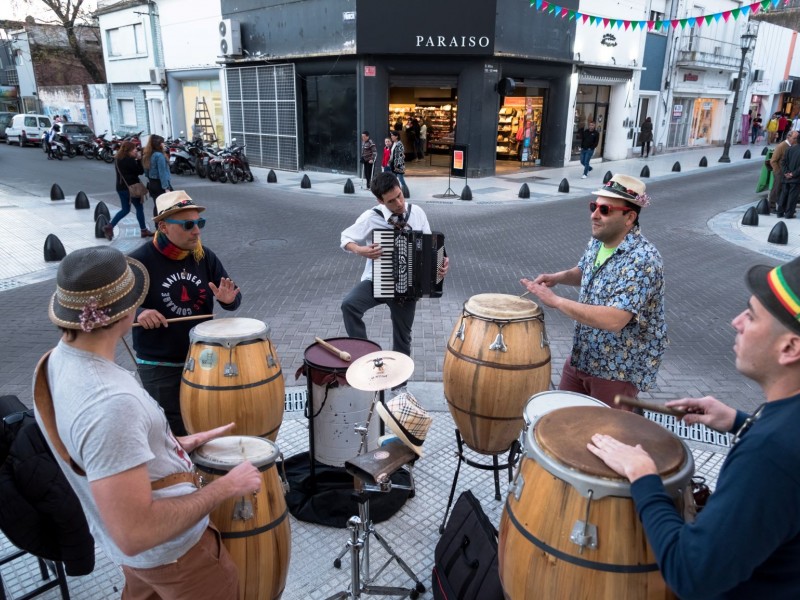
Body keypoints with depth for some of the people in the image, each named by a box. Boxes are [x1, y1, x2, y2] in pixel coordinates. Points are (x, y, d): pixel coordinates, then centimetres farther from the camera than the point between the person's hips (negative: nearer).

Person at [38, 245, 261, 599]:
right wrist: (226, 486, -25)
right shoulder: (110, 403, -38)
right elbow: (135, 535, -35)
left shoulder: (57, 362, -8)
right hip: (171, 550, -8)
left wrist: (177, 444, 8)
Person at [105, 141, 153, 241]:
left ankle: (109, 227, 6)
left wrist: (135, 159, 7)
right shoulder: (129, 160, -17)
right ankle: (144, 230, 11)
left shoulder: (119, 159, 10)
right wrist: (138, 159, -5)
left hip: (121, 187, 9)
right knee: (139, 208, 5)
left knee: (125, 209, 16)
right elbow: (140, 171, -13)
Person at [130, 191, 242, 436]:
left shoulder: (205, 256, -1)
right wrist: (138, 313, -30)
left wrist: (229, 299, -20)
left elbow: (233, 299, 3)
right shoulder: (139, 261, -13)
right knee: (175, 431, 5)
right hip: (159, 365, -4)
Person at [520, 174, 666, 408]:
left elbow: (613, 320, -36)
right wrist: (558, 277, 0)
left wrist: (556, 300, -31)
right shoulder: (597, 242, 0)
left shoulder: (643, 260, -27)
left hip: (618, 370, -8)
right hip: (581, 358, 8)